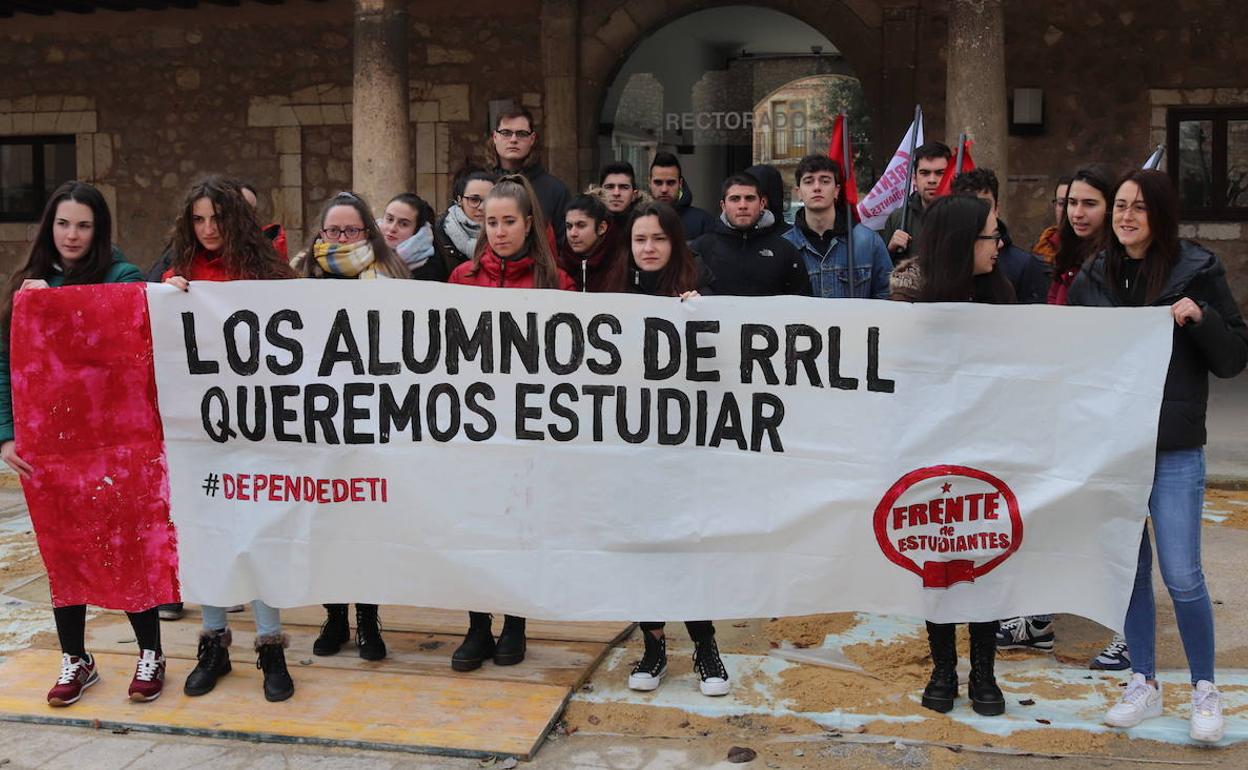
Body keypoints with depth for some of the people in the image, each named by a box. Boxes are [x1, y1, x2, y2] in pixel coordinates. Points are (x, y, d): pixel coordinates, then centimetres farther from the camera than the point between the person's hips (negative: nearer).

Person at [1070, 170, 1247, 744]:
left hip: (1174, 449, -3)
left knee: (1181, 575, -4)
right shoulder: (1093, 277, 7)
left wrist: (1200, 317, -19)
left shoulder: (1197, 271, -3)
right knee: (1129, 567, 11)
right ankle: (1143, 685, 24)